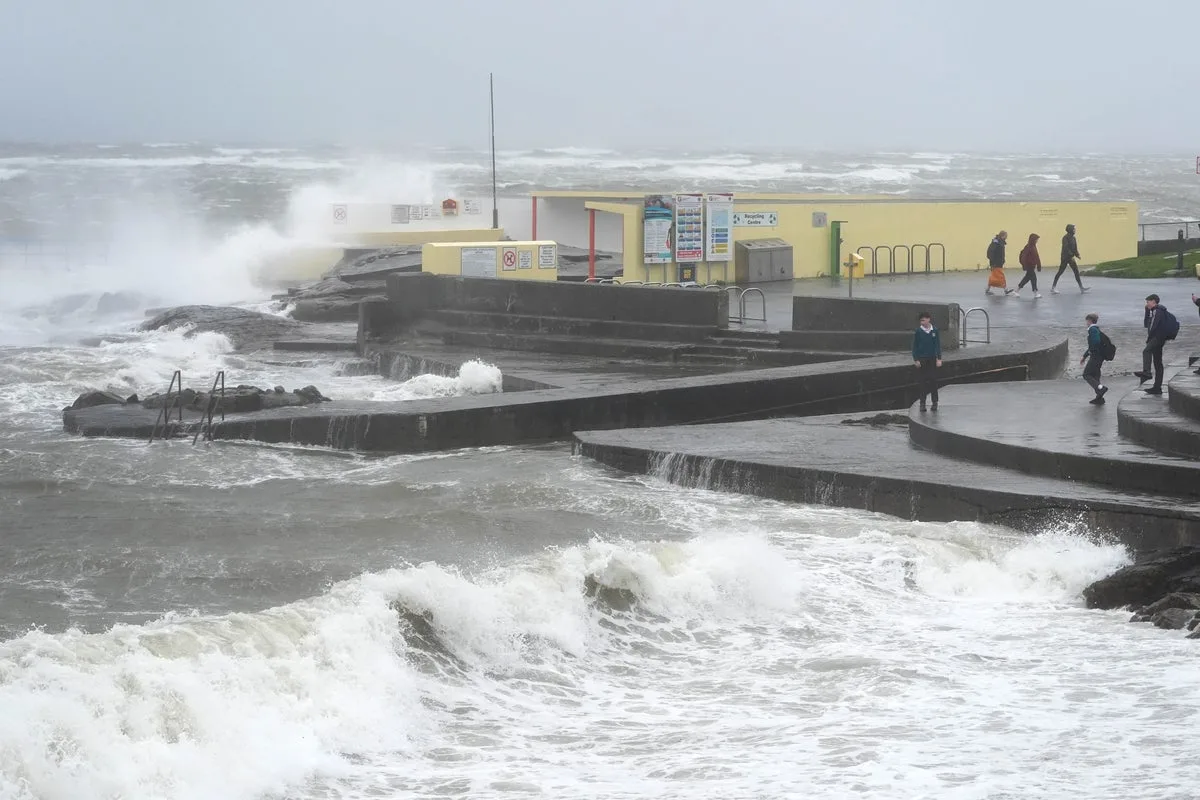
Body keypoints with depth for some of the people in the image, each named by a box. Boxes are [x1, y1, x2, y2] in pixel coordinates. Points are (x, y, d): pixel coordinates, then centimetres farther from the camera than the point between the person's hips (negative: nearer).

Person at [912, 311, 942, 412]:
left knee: (933, 381, 2)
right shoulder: (918, 331, -3)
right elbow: (915, 346, 0)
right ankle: (922, 403, 8)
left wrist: (939, 359, -2)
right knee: (922, 381, 1)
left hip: (932, 359, 1)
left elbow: (937, 345, 4)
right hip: (922, 360, -1)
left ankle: (935, 402, 10)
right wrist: (916, 360, -5)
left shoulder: (934, 331, 0)